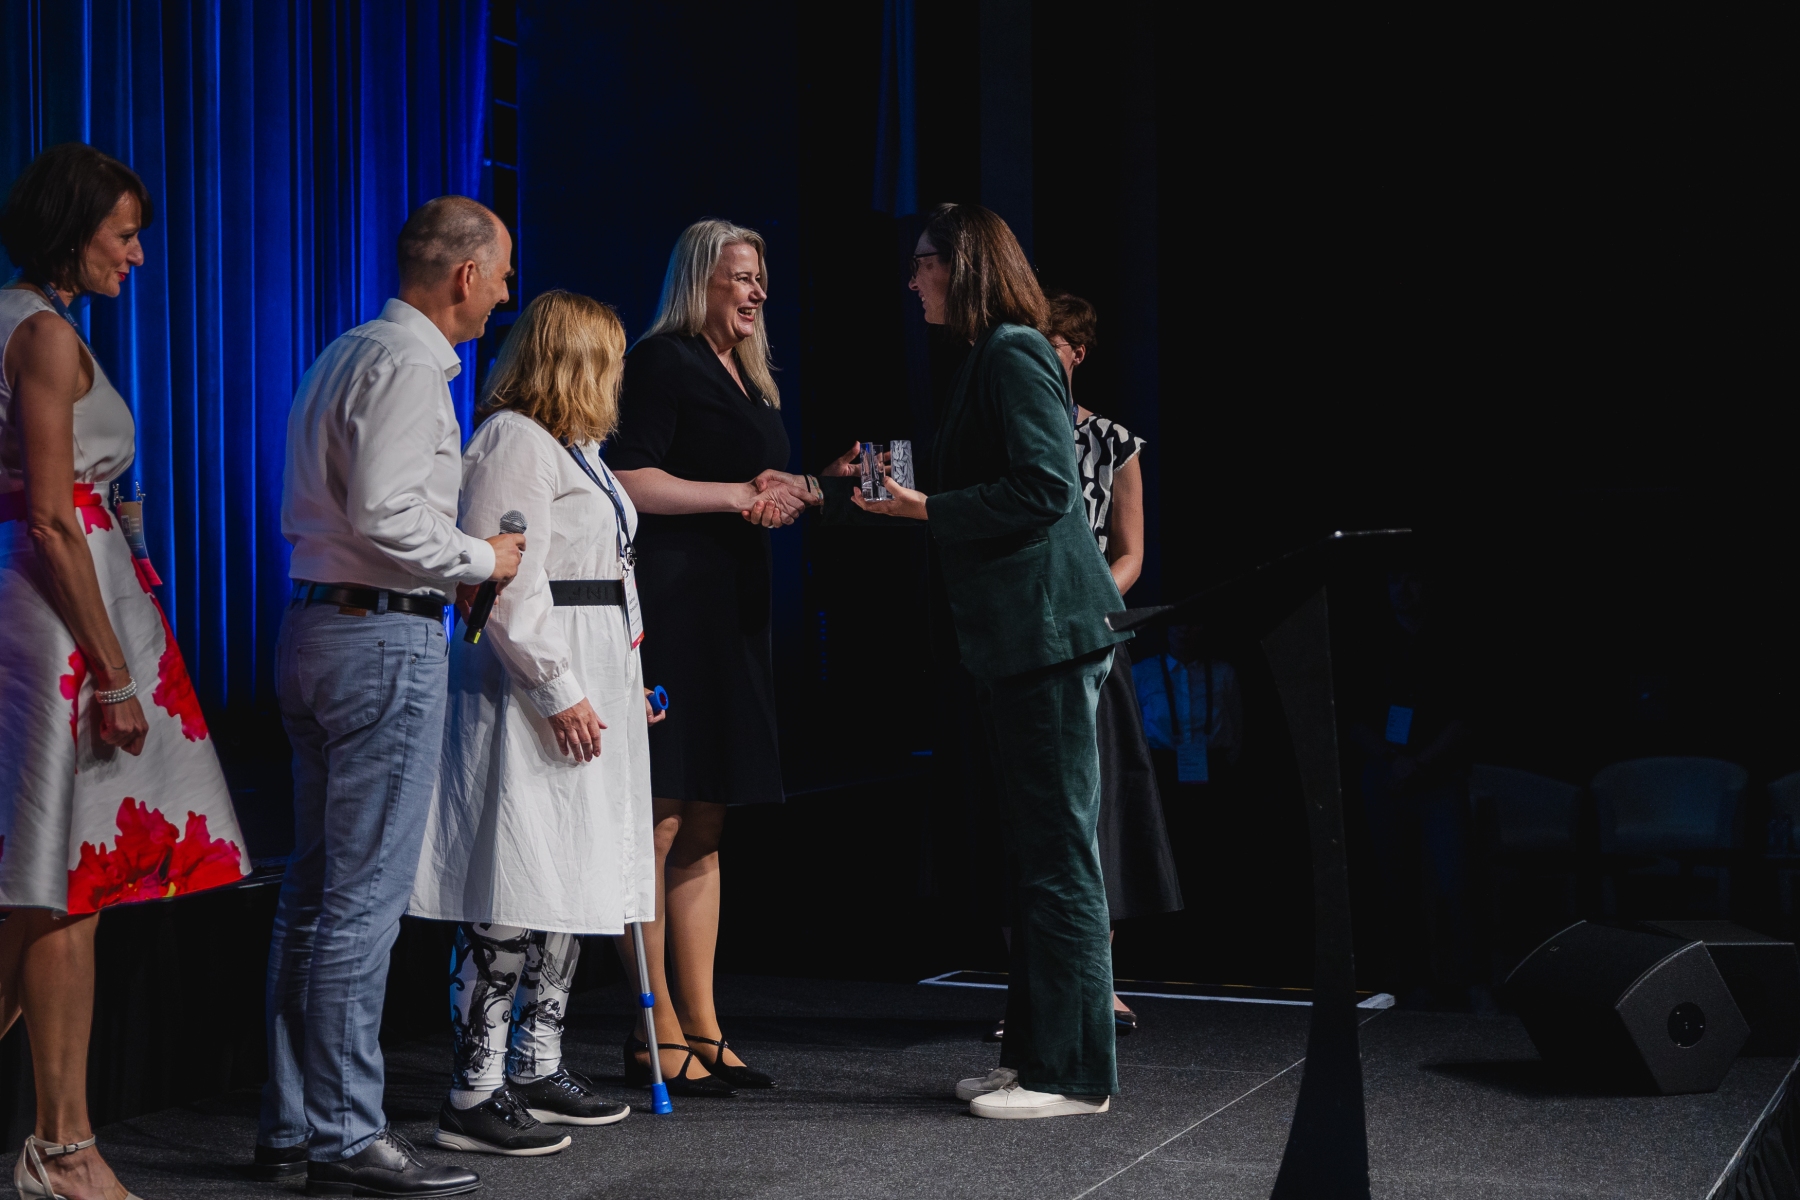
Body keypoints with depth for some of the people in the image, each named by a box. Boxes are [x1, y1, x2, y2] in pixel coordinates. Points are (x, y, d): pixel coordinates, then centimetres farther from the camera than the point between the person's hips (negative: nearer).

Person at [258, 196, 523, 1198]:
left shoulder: (348, 355, 18)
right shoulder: (407, 365, -13)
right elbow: (383, 512, -24)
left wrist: (460, 555, 16)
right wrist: (482, 560, -10)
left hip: (319, 627, 11)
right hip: (385, 638, -10)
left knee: (318, 889, 13)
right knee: (366, 896, -7)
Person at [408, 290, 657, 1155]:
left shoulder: (577, 448, 22)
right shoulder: (513, 440, -11)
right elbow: (504, 580, -19)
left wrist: (624, 681, 23)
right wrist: (558, 691, -20)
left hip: (590, 692, 11)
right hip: (531, 692, -11)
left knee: (572, 883, 13)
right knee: (515, 896, -10)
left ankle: (538, 1068, 22)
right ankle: (474, 1095, -7)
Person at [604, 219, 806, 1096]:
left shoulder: (749, 379, 22)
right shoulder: (661, 362, -6)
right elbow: (629, 481, -15)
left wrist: (794, 494, 9)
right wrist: (734, 494, -13)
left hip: (731, 612, 10)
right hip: (668, 606, -10)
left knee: (704, 827, 11)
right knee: (658, 822, -8)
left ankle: (701, 1029, 15)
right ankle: (657, 1035, -5)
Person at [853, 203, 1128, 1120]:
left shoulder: (1014, 356, -11)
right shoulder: (992, 357, 18)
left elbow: (1043, 488, -19)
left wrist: (926, 509, -14)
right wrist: (903, 494, 16)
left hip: (1047, 629, -11)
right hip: (1020, 633, 11)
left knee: (1056, 851, -7)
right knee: (1039, 850, 13)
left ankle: (1071, 1072, -2)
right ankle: (1037, 1054, 20)